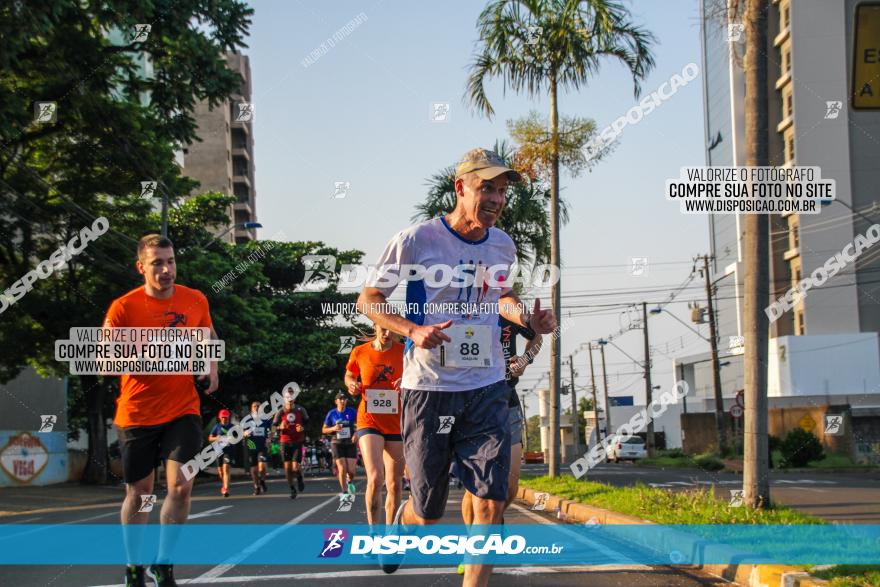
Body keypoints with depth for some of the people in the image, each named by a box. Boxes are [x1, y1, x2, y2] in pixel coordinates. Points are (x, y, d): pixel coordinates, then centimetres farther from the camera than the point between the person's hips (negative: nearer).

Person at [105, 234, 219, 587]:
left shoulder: (196, 300, 0)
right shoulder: (123, 307, -9)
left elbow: (210, 337, 21)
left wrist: (212, 366, 3)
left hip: (183, 410, 1)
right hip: (137, 414, -1)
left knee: (180, 487, -11)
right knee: (138, 492, 9)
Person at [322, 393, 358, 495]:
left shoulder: (352, 412, 3)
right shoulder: (332, 414, 3)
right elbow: (324, 430, 9)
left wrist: (356, 434, -16)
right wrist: (333, 428, -10)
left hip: (350, 443, 1)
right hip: (337, 443, 0)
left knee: (351, 469, -6)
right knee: (342, 468, -11)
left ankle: (350, 482, 30)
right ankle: (344, 492, 0)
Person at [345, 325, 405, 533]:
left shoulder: (404, 351, -2)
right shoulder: (359, 352, -1)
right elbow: (349, 375, 17)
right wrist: (352, 385, -5)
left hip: (396, 424, 2)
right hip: (369, 421, -2)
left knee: (394, 484, 7)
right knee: (375, 478, -19)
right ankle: (372, 529, -4)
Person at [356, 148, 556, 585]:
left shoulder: (503, 246, 5)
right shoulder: (417, 240, -10)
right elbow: (368, 300, -4)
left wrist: (527, 318, 3)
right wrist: (413, 330, -22)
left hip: (487, 389, 4)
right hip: (428, 388, -4)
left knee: (491, 500, -9)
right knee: (427, 512, 6)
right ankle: (401, 521, 43)